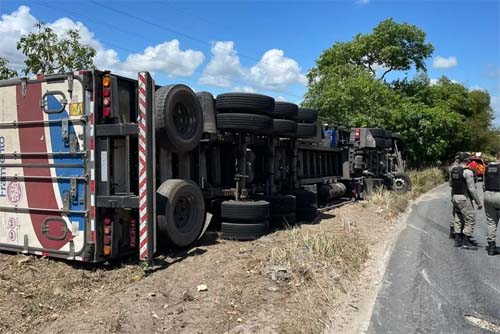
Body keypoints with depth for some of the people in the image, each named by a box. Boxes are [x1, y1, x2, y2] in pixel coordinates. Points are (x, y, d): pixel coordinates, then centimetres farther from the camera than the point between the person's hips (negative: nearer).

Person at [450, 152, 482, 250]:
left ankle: (457, 240, 19)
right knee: (470, 219, 1)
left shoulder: (453, 170, 5)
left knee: (460, 219, 17)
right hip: (464, 198, -8)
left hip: (454, 197, 8)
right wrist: (478, 202, -11)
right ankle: (465, 242, 1)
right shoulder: (467, 172, -16)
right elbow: (472, 189, -17)